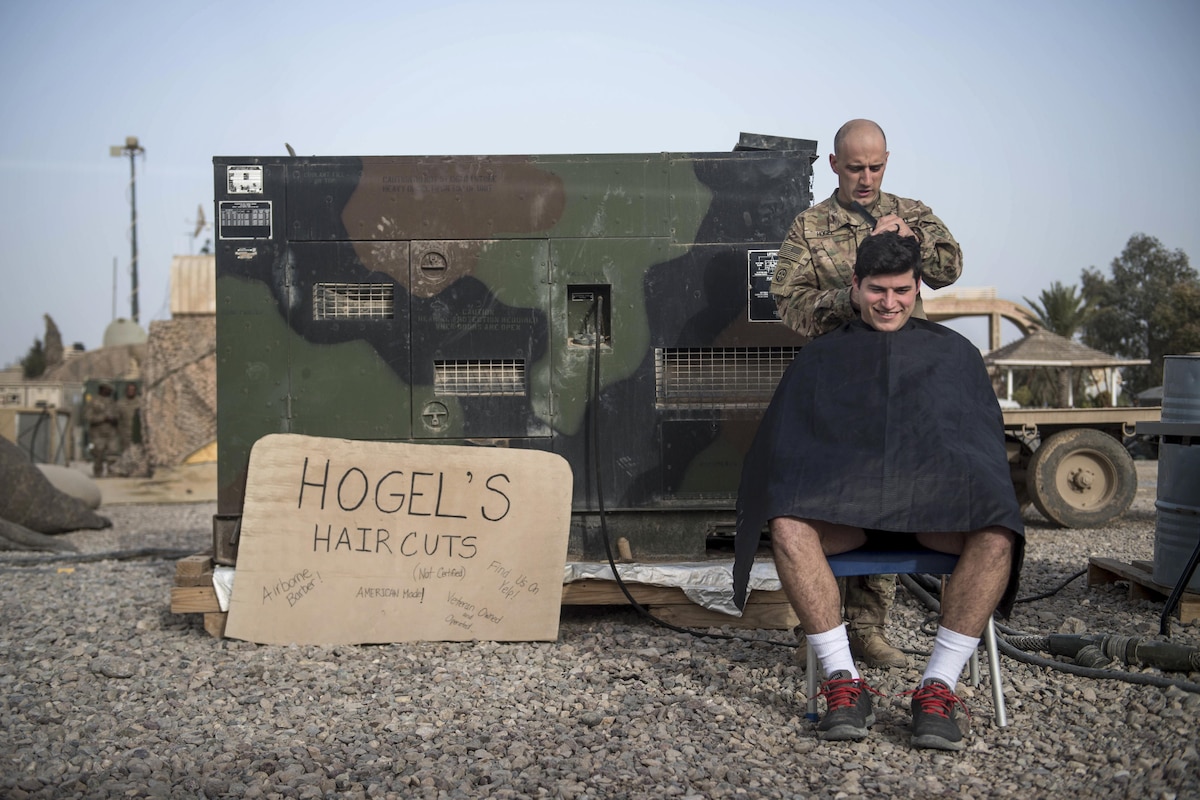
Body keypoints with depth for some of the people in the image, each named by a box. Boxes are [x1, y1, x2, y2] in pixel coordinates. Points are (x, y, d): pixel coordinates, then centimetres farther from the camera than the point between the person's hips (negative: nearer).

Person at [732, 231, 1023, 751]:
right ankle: (844, 684, -29)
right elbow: (785, 444, 19)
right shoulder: (822, 358, 26)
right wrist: (799, 491, -2)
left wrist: (978, 491, 0)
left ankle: (938, 687, -29)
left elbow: (986, 435, 21)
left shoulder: (953, 352, 28)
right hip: (844, 501, 0)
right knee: (788, 528, -35)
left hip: (937, 498, 1)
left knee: (996, 536, -34)